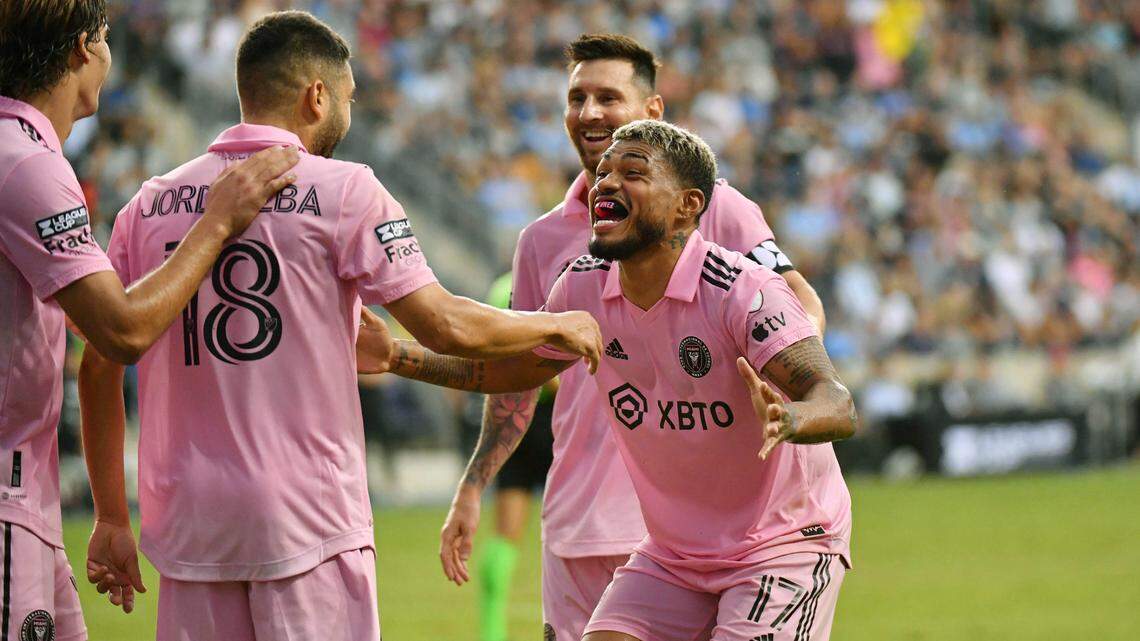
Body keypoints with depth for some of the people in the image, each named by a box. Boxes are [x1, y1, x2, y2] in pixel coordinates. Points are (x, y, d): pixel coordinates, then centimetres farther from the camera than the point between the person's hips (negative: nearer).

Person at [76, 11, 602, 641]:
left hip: (186, 522, 4)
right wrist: (557, 325, 12)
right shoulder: (343, 191, -3)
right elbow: (444, 325, -6)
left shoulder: (148, 205, 9)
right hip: (307, 518, -4)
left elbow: (99, 368, 10)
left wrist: (111, 517, 16)